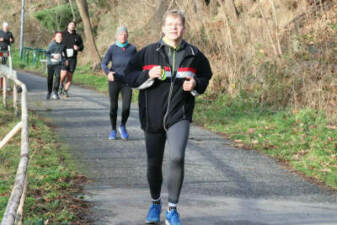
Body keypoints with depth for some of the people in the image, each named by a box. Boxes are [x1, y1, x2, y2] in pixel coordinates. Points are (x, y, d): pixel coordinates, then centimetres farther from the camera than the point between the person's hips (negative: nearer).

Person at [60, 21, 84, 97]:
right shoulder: (62, 34, 2)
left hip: (73, 59, 2)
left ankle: (65, 91, 15)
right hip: (64, 58, -2)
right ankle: (61, 85, 11)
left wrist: (78, 48, -11)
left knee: (70, 76, 2)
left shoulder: (77, 36, 9)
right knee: (64, 74, -17)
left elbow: (81, 47, 12)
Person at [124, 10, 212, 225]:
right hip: (153, 116, 1)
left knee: (177, 158, -21)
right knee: (154, 163, 10)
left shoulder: (194, 54, 3)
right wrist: (148, 75, -16)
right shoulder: (149, 52, -1)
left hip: (180, 116, -1)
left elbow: (205, 77, 17)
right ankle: (155, 203, 36)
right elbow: (129, 75, 2)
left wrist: (196, 84, -5)